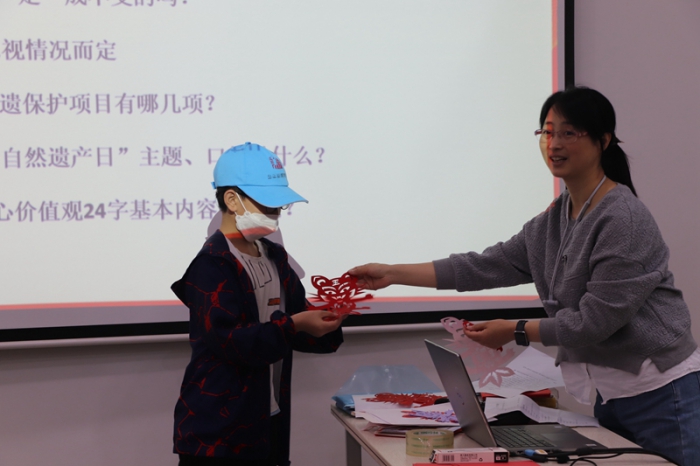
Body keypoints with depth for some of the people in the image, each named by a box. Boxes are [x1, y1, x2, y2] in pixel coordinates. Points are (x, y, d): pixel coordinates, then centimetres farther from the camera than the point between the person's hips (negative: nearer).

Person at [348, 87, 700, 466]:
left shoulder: (624, 220, -17)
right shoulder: (554, 221, 8)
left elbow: (596, 319, -19)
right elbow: (488, 266, 7)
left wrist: (516, 331, -12)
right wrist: (392, 273, 4)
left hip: (659, 391, -8)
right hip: (611, 391, 8)